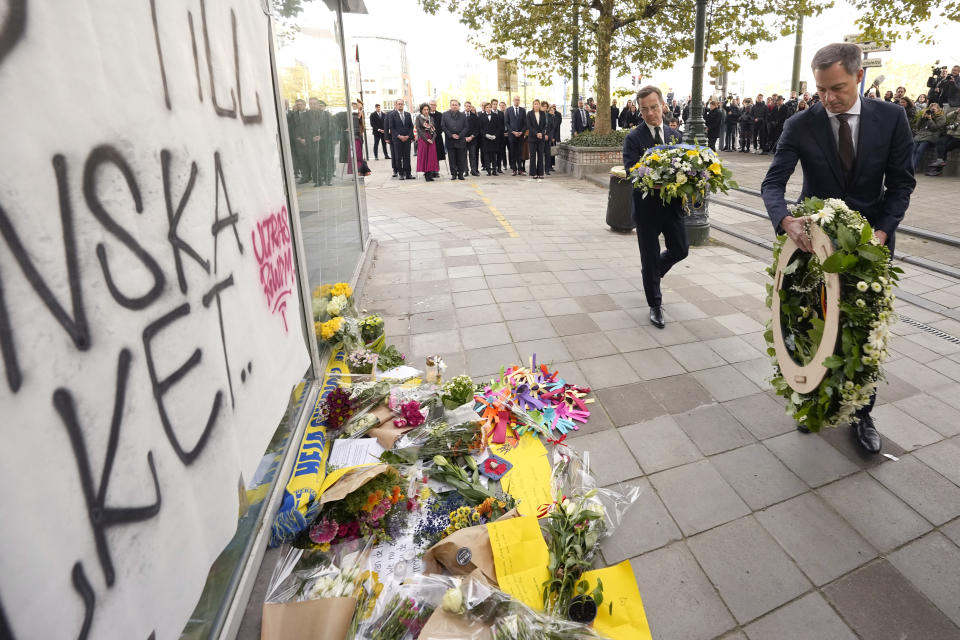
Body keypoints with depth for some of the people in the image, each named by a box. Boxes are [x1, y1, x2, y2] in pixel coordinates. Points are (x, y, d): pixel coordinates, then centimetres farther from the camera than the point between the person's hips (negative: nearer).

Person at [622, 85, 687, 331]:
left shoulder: (675, 135, 9)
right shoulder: (633, 138, -7)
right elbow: (631, 172, -17)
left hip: (673, 205, 5)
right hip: (647, 207, -4)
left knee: (680, 250, 12)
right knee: (650, 257, 5)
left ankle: (653, 274, 43)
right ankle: (655, 305, 20)